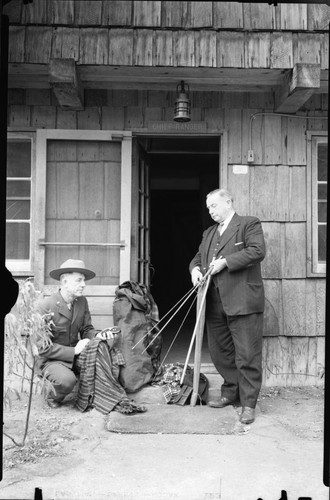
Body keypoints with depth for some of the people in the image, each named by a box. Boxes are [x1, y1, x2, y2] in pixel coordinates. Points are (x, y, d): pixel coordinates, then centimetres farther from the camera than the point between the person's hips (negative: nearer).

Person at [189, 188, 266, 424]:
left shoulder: (249, 224, 0)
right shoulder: (209, 233, 23)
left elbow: (257, 251, -14)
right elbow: (198, 257, 23)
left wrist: (225, 262, -16)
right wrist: (195, 268, 0)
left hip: (243, 301, -7)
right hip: (215, 304, 7)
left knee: (247, 355, -3)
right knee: (220, 352, 15)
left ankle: (248, 403, 7)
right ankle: (231, 393, 31)